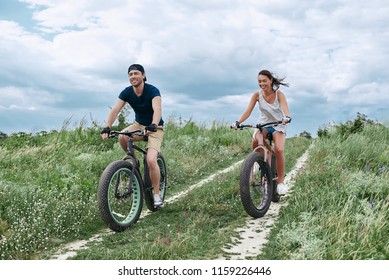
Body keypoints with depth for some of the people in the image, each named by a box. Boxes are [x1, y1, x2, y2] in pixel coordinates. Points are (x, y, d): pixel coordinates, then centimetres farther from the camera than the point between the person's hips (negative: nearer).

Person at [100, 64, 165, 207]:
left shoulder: (152, 90, -22)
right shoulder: (127, 92, -11)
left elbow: (157, 110, -38)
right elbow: (115, 110, -21)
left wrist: (153, 125, -57)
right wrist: (107, 128, -38)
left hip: (154, 128, -4)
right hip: (138, 125, 4)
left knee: (151, 160, -23)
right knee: (122, 137, -29)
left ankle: (157, 195, -5)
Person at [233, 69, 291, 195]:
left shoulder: (279, 94, -16)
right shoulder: (257, 95, -12)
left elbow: (285, 108, -31)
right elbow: (248, 111, -18)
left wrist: (287, 117, -53)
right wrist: (238, 122, -34)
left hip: (278, 126, -1)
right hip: (263, 125, 1)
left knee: (279, 150, -24)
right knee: (255, 140, -33)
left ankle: (280, 182, -10)